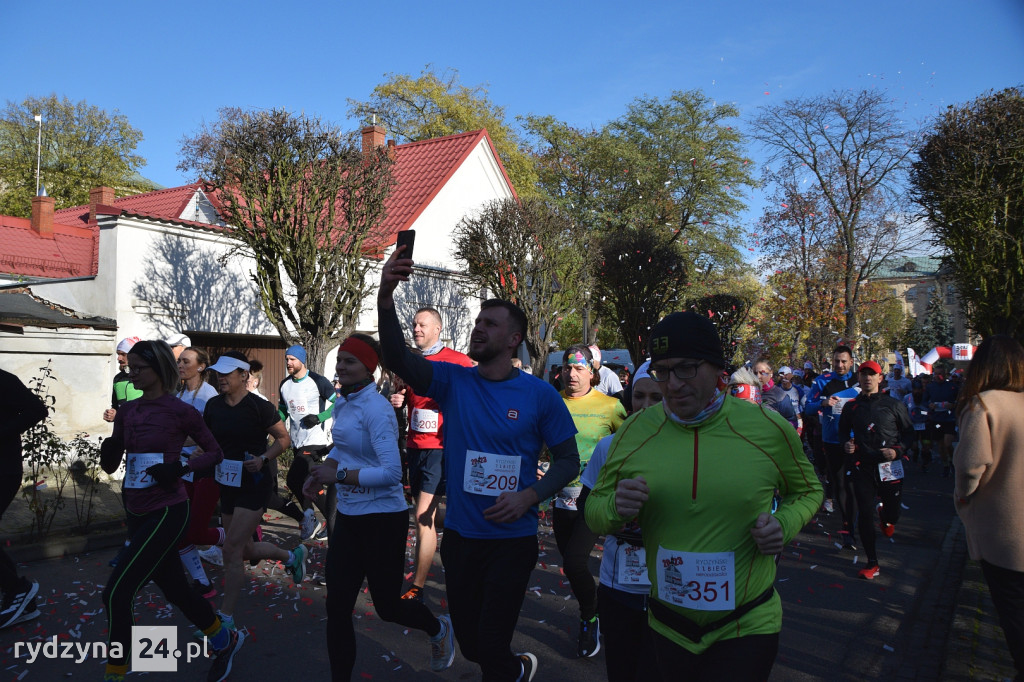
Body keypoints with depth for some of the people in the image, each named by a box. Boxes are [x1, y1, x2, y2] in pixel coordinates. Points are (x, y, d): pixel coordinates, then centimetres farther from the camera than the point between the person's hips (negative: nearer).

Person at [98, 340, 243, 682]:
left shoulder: (180, 411, -10)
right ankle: (225, 641, 37)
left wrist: (180, 467, -16)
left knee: (116, 592, -10)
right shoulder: (127, 411, 6)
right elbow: (110, 466, 10)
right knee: (175, 589, 17)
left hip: (167, 511, -7)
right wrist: (109, 451, -11)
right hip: (137, 512, 7)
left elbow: (215, 452, -1)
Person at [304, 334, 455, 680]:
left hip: (382, 520, -7)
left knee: (387, 606, 9)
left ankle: (439, 630, 40)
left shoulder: (375, 408, -20)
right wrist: (321, 473, 2)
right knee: (336, 607, 7)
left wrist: (338, 475, -21)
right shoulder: (341, 403, 5)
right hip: (348, 518, 7)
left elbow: (391, 472, -26)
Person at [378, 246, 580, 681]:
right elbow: (397, 359, -18)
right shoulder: (453, 381, -3)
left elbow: (568, 460, -2)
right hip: (460, 536, 4)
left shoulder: (539, 395, -8)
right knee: (469, 643, 18)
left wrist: (529, 497, -19)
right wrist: (385, 296, -32)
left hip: (512, 539, -3)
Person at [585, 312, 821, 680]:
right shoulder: (635, 431, -6)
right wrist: (616, 508, -21)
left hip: (747, 629, -2)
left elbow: (807, 491, 9)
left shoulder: (768, 428, -9)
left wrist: (784, 523, -12)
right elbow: (594, 511, 3)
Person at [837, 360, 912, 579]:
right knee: (865, 514, -4)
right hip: (862, 466, 0)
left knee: (892, 513, 8)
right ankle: (872, 563, 9)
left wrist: (898, 450, -8)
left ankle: (885, 517, 49)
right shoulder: (851, 406, 7)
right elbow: (843, 431, 20)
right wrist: (846, 445, 0)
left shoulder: (894, 405, 3)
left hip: (890, 467, 0)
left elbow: (909, 432, 8)